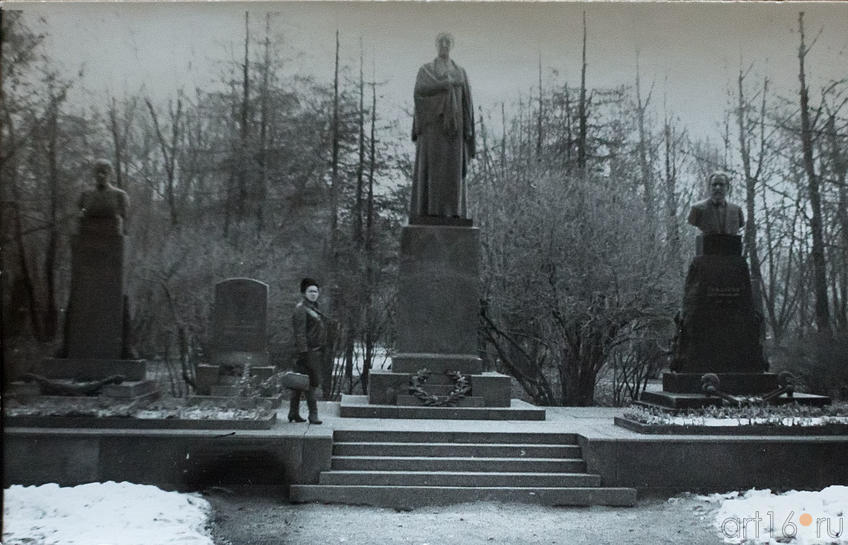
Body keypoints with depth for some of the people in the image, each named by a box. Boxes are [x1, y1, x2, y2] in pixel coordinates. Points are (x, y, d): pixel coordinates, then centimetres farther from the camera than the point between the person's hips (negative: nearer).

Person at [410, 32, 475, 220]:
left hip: (452, 123, 2)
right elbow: (419, 91, -11)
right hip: (432, 122, -2)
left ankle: (452, 211, -3)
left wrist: (469, 128, -1)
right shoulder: (425, 70, 10)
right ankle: (427, 211, -9)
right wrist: (446, 83, -13)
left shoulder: (461, 72, 17)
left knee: (452, 167, -4)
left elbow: (466, 101, 10)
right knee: (430, 166, -10)